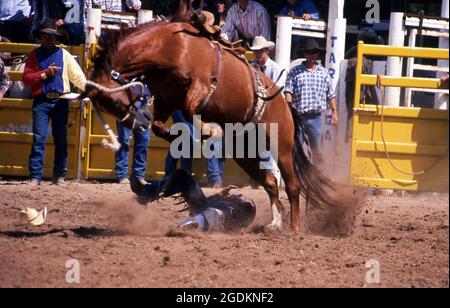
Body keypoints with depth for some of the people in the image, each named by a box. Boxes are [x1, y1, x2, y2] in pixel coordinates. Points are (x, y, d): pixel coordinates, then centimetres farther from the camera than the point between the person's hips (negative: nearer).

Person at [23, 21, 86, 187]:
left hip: (60, 101, 1)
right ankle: (35, 177, -9)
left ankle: (60, 176, 13)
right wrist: (45, 73, -13)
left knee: (61, 139, 6)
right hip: (41, 101, -1)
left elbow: (77, 75, 2)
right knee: (39, 139, -7)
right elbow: (26, 78, -1)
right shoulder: (34, 55, 7)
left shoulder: (64, 55, 8)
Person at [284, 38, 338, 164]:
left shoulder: (324, 73, 9)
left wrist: (334, 112, 7)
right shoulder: (295, 72, 1)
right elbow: (288, 91, -7)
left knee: (316, 149, 7)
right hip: (298, 116, -2)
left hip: (316, 117, 2)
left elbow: (330, 95, 13)